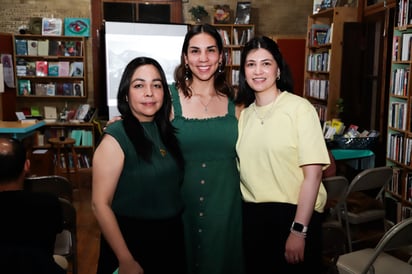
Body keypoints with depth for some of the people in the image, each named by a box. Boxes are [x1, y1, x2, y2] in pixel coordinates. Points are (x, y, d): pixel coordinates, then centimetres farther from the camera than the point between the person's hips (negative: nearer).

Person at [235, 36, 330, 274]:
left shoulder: (299, 108, -11)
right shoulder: (244, 114, 7)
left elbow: (313, 173, -14)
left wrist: (299, 230, -16)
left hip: (294, 214, -5)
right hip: (252, 216, 5)